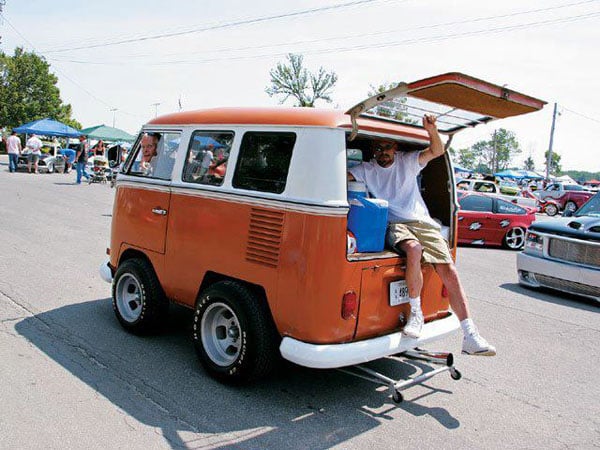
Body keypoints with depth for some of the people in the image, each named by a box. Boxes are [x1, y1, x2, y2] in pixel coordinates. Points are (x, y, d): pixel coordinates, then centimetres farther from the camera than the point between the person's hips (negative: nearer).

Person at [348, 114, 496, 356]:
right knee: (414, 249, -39)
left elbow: (437, 151, 5)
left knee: (449, 271, -14)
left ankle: (470, 337, -13)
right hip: (395, 225, -2)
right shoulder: (367, 169, 11)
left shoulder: (407, 161, 13)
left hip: (423, 222, 3)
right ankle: (416, 312, -21)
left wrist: (432, 130, -11)